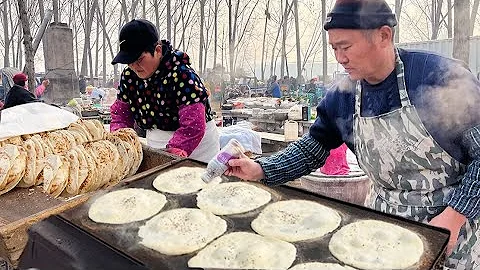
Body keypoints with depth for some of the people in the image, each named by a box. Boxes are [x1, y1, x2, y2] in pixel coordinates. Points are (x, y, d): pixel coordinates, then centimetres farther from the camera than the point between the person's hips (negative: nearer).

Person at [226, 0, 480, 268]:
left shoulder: (443, 76, -20)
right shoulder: (341, 97, -7)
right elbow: (314, 148, 2)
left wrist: (454, 216, -22)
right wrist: (261, 170, -10)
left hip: (454, 216, -3)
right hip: (384, 217, 4)